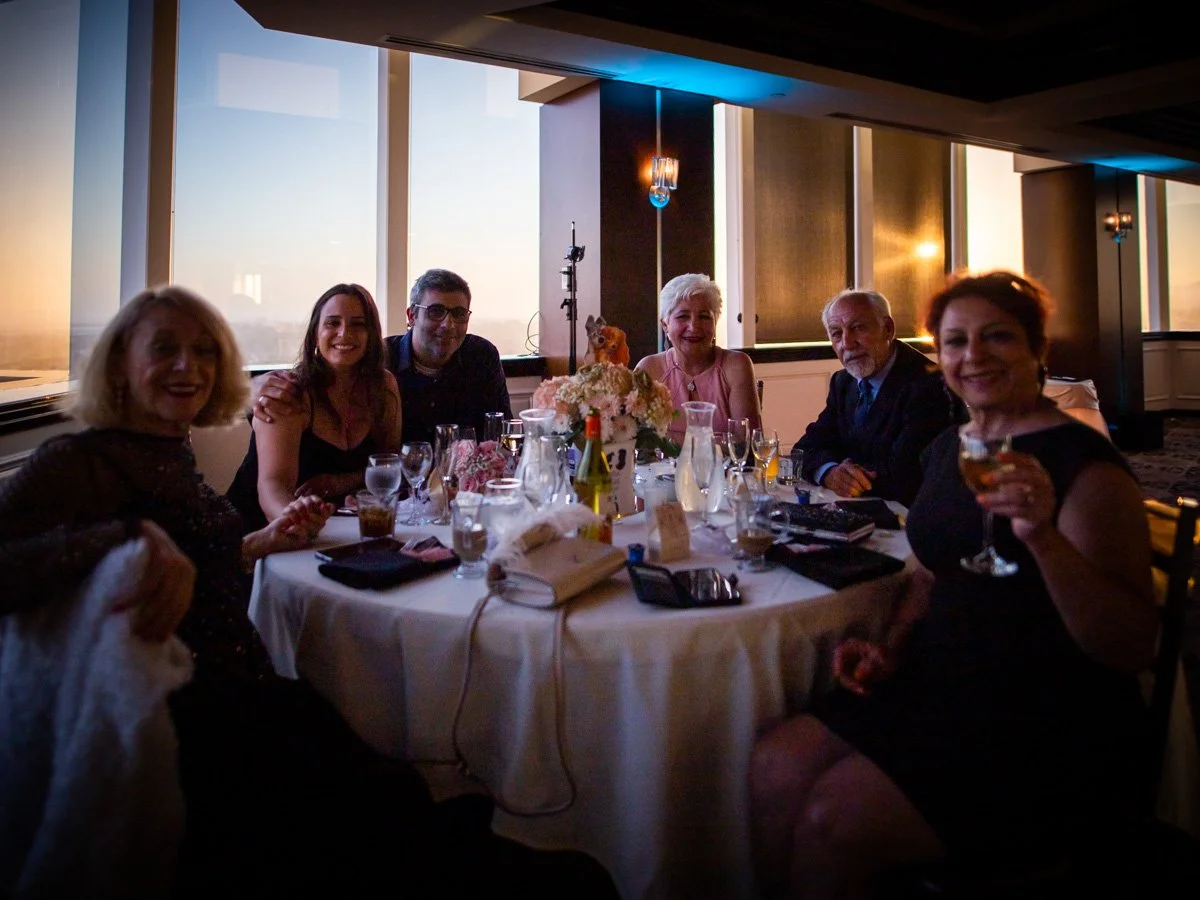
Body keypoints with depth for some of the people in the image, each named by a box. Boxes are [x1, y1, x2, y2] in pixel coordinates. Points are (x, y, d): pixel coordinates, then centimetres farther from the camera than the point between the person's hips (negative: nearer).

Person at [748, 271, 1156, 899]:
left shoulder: (1080, 461, -13)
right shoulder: (949, 447, 9)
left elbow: (1134, 649, -18)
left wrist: (1044, 538, -34)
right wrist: (890, 647, 3)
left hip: (1046, 730, -6)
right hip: (938, 684, 7)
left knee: (835, 818, -21)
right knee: (774, 765, -12)